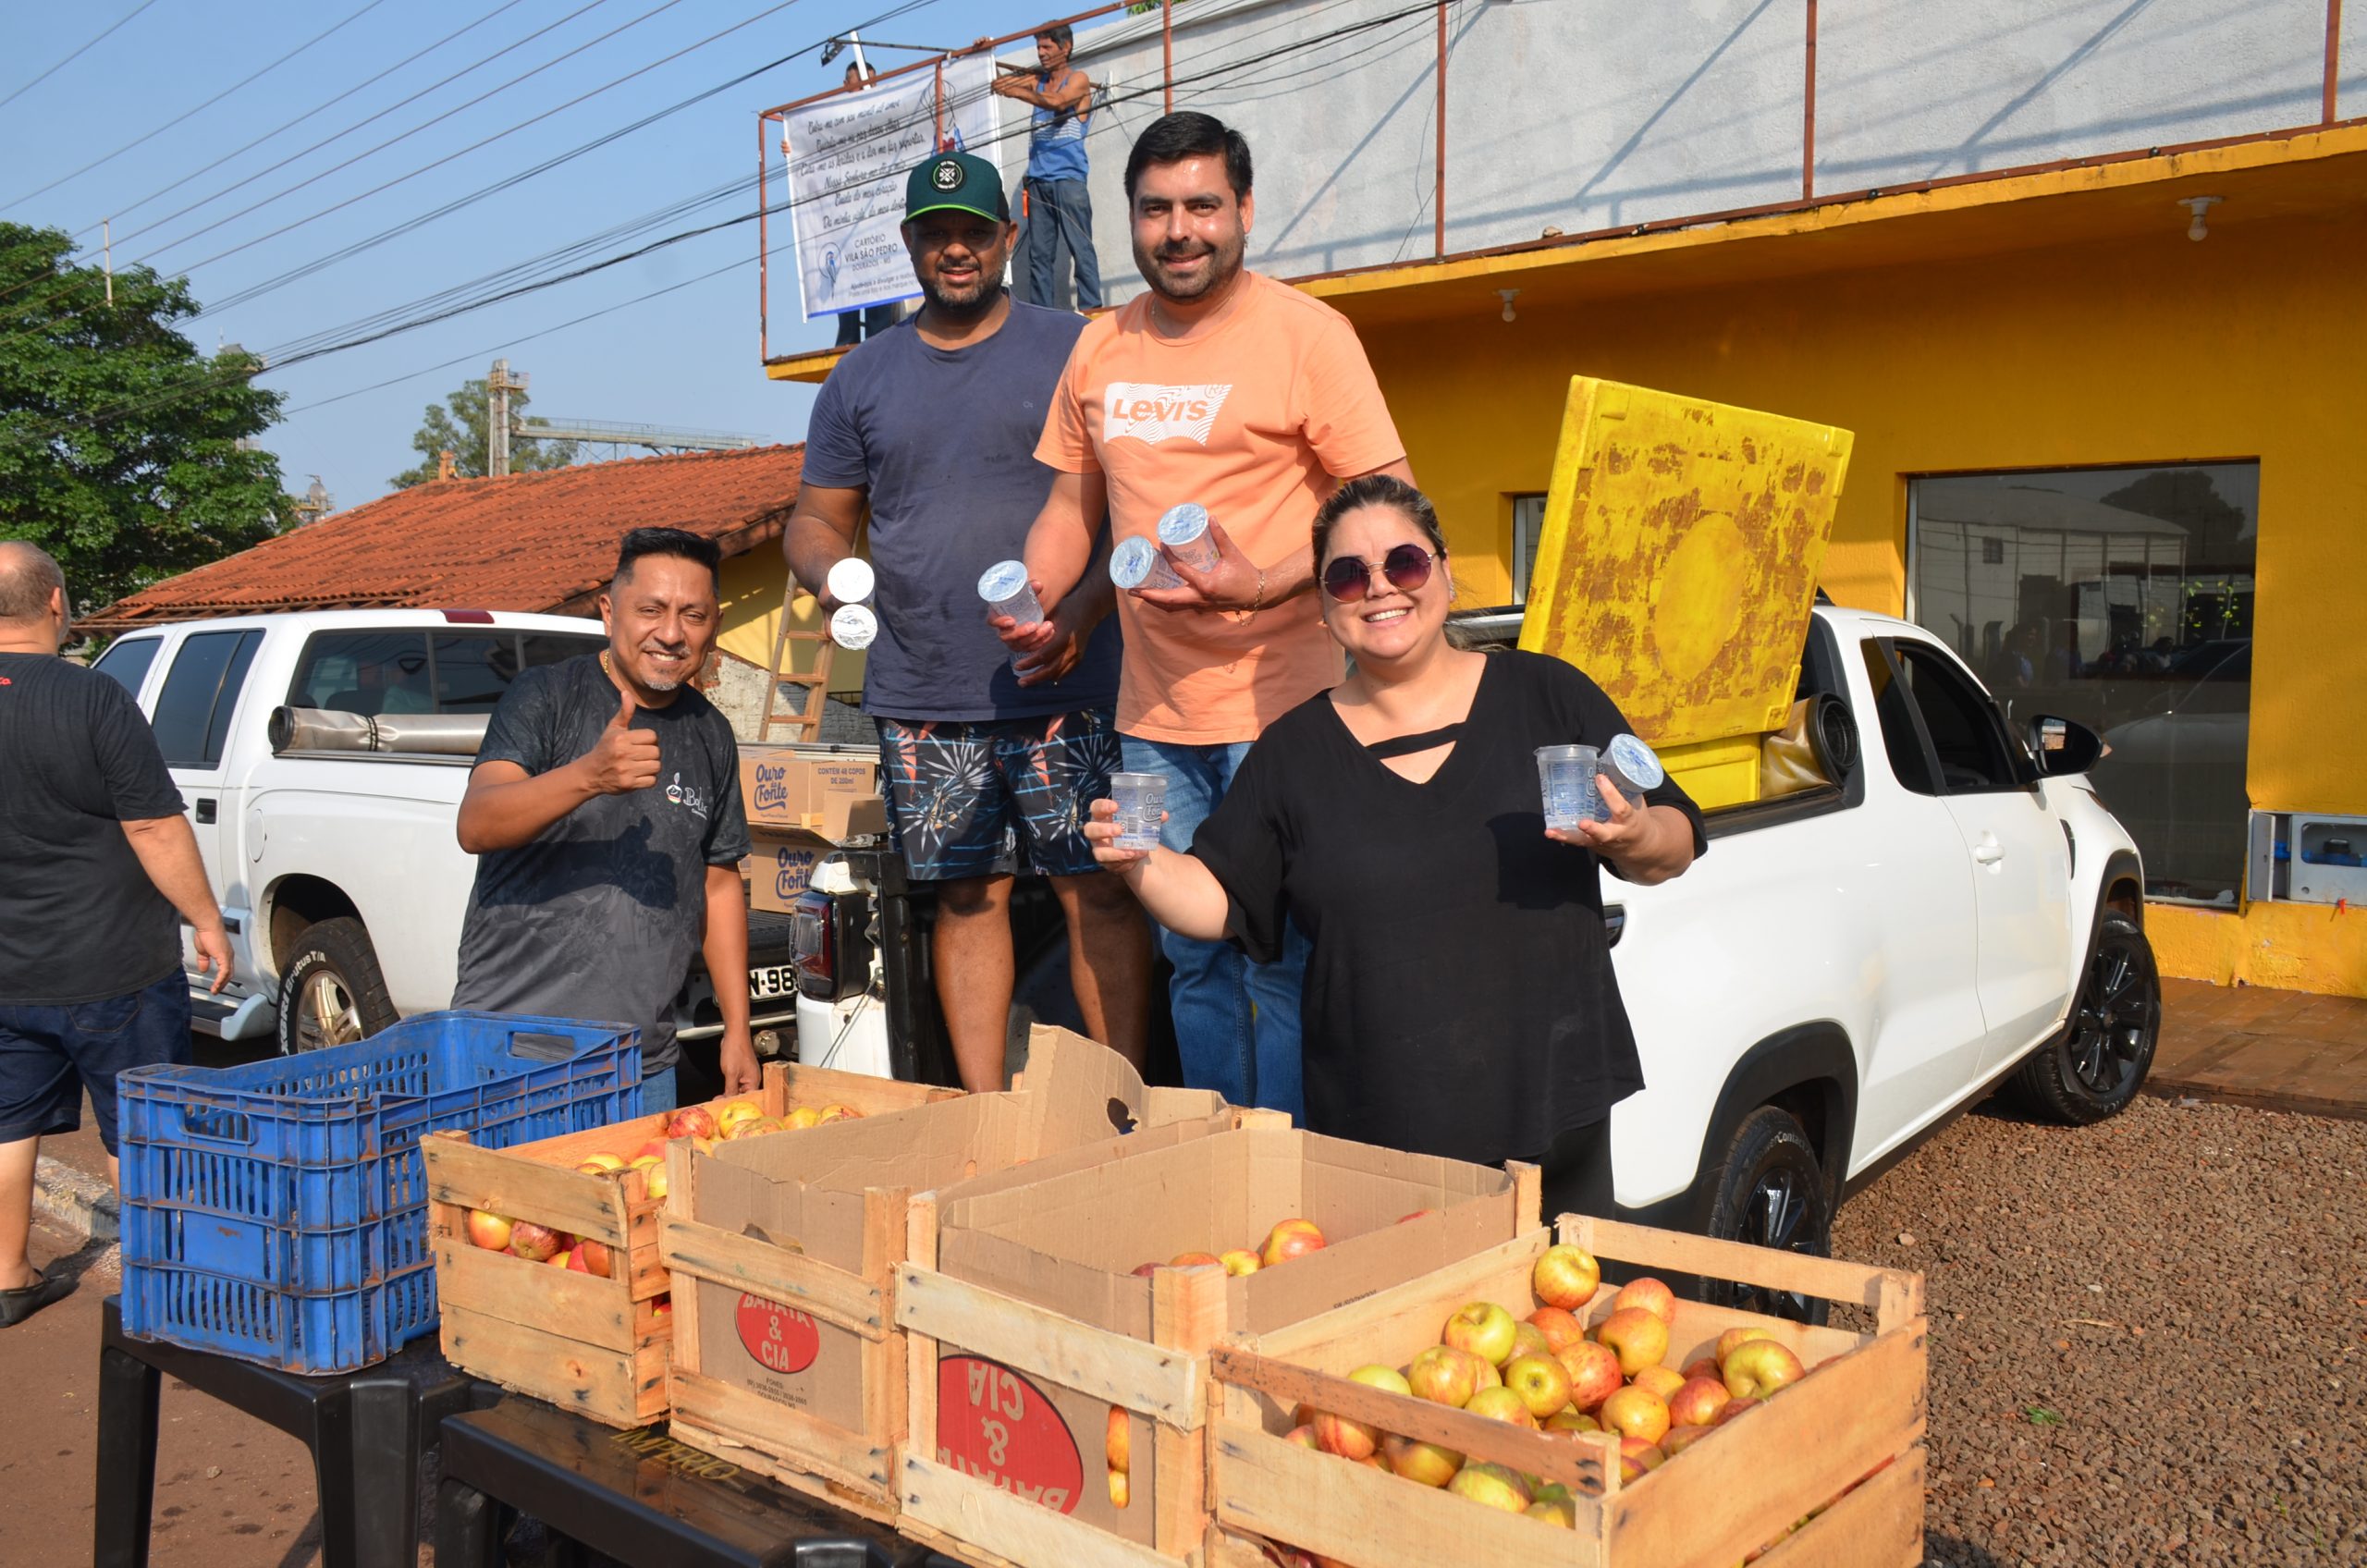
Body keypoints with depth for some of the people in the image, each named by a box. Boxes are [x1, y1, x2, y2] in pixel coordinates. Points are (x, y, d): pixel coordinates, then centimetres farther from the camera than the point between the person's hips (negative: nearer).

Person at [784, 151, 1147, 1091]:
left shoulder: (1074, 351, 4)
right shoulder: (862, 379, 14)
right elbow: (815, 519, 17)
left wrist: (1083, 614, -15)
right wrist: (831, 572, -7)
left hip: (1065, 687, -3)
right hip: (920, 697, 3)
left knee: (1098, 891, -3)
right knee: (967, 897, 7)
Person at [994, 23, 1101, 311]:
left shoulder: (1077, 79, 2)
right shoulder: (1038, 80, 19)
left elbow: (1059, 102, -17)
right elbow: (1000, 81, 16)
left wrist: (1018, 92, -23)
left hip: (1068, 177, -6)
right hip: (1038, 179, 6)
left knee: (1080, 247, -10)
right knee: (1038, 252, 3)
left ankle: (1091, 310, -12)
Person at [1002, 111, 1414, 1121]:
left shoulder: (1306, 333, -5)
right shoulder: (1099, 348, 12)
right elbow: (1072, 502, 20)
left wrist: (1265, 584, -23)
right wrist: (1032, 605, 2)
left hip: (1280, 704, -5)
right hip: (1152, 711, 6)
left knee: (1284, 959, -1)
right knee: (1191, 955, 15)